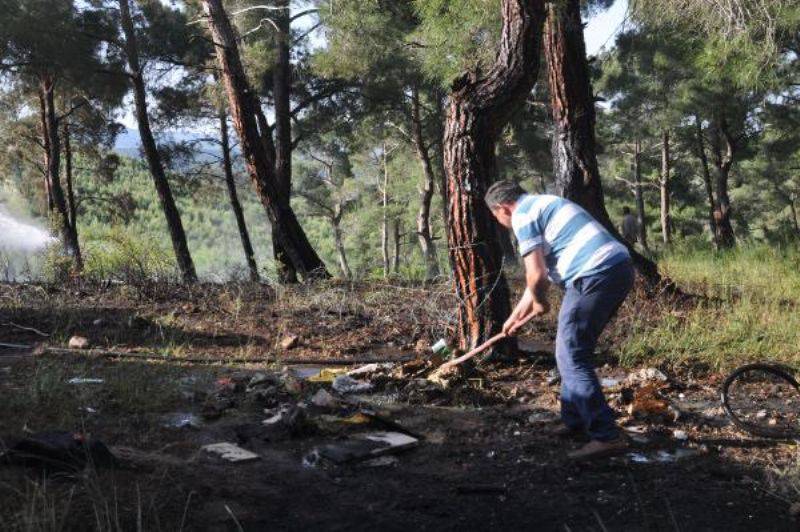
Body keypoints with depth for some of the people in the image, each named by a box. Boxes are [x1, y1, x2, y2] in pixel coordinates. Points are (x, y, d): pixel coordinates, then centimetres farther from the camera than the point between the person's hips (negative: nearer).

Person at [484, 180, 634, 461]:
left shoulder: (522, 216, -3)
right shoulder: (543, 204, 28)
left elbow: (536, 275, -10)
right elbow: (539, 275, 34)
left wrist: (540, 303, 11)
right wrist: (516, 314, 41)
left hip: (596, 274, -10)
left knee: (571, 357, -5)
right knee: (573, 351, 19)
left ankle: (607, 436, -8)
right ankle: (575, 421, 26)